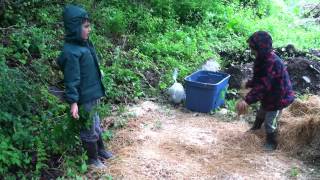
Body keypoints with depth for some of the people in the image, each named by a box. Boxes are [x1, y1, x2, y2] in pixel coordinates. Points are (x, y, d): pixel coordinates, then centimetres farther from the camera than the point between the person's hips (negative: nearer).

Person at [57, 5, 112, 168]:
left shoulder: (84, 44, 5)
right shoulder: (71, 52, -24)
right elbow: (71, 80, -24)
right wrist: (73, 101, -25)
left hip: (92, 95, 9)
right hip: (84, 99, -9)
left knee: (95, 124, 25)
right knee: (89, 130, 9)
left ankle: (100, 149, 44)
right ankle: (92, 159, 28)